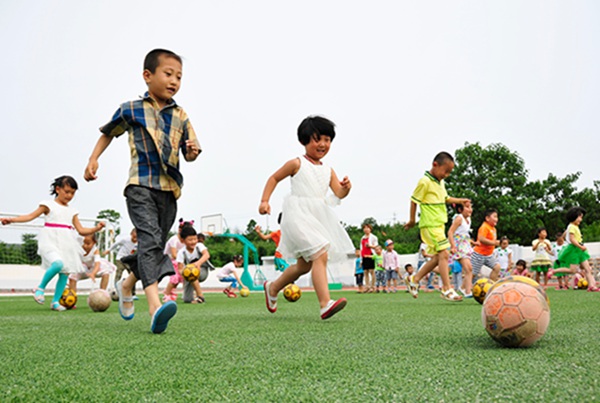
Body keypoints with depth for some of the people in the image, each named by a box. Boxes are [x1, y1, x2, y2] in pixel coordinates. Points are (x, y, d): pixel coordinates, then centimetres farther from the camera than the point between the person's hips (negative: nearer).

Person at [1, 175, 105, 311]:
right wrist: (11, 219, -14)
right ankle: (40, 288, -6)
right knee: (58, 264, -29)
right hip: (51, 241, -5)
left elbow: (81, 230, 14)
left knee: (65, 272, 1)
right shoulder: (49, 205, 5)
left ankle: (55, 301, 13)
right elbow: (31, 216, -2)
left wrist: (96, 228, -1)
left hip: (66, 243, 5)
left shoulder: (72, 211, 17)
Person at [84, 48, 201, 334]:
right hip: (140, 185, -4)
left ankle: (126, 285, 39)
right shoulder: (130, 110, 7)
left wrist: (192, 151, -10)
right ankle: (155, 306, -37)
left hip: (169, 189, 5)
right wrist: (93, 159, 13)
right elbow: (109, 132, 23)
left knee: (156, 245, 12)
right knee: (150, 238, -24)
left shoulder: (180, 116, 13)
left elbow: (189, 153, 14)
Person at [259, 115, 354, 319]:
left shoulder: (328, 171, 13)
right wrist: (264, 201, -3)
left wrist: (346, 187, -18)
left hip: (318, 217, 7)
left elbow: (338, 194, 5)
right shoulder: (297, 163, -1)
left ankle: (272, 288, 39)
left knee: (304, 265, 17)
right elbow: (274, 178, 6)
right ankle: (325, 304, -28)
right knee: (320, 255, -24)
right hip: (298, 215, -7)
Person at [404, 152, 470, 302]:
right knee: (444, 253, -14)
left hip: (439, 224, 10)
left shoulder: (440, 182, 14)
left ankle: (414, 279, 22)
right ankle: (447, 289, -10)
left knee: (438, 257, 11)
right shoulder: (425, 182, -13)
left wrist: (460, 200, 21)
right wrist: (412, 220, -3)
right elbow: (414, 200, -10)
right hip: (430, 225, -10)